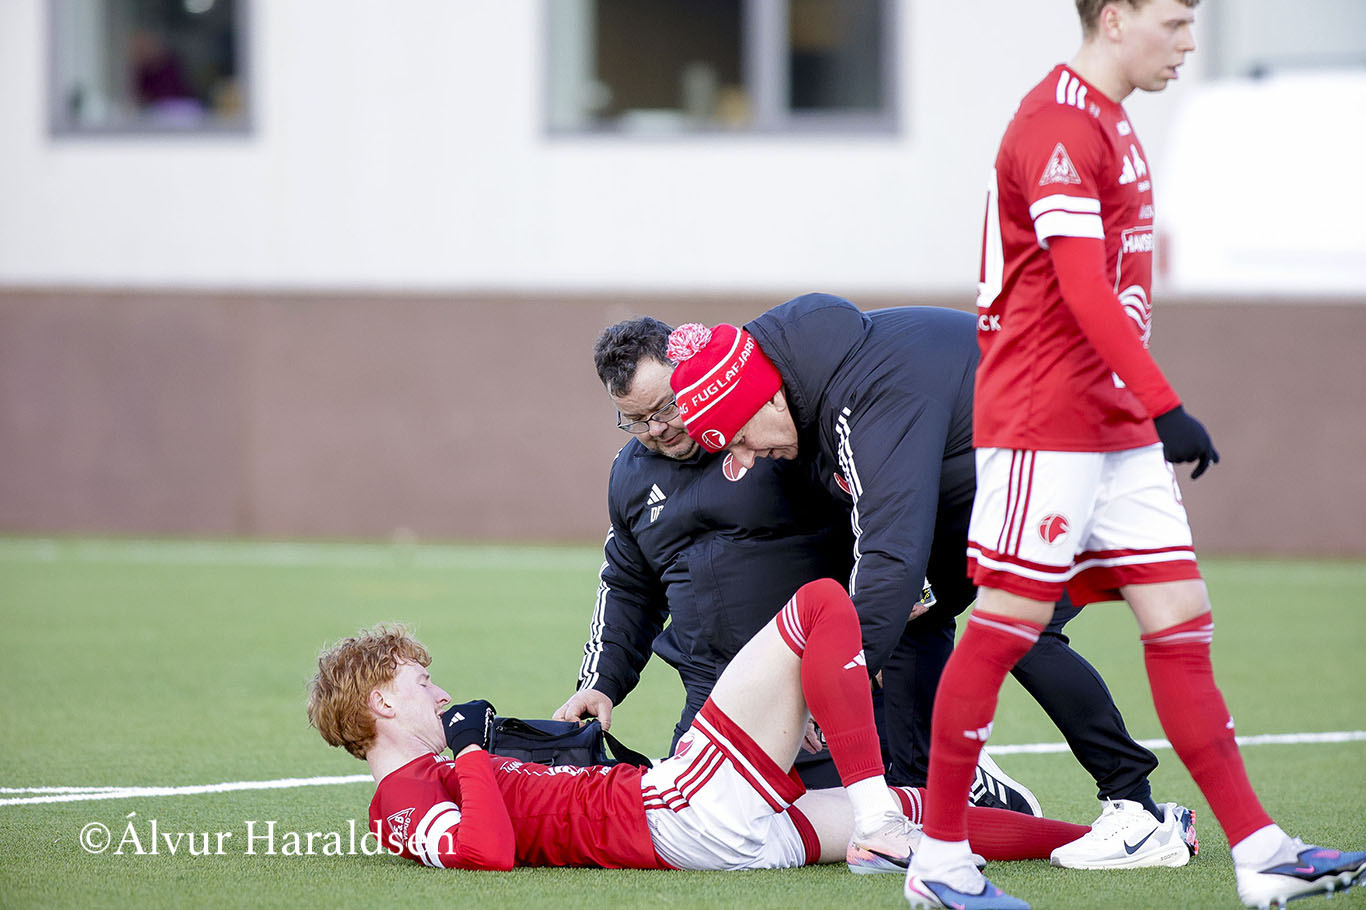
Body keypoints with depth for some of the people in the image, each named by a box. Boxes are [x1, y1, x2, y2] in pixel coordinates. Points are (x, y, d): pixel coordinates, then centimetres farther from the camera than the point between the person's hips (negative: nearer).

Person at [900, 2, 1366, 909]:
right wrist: (1165, 407, -25)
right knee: (1006, 624, -4)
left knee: (1182, 623, 4)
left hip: (1118, 426, 10)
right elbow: (1084, 291, -23)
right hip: (1044, 423, -10)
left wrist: (1148, 410, 19)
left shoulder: (1110, 124, 17)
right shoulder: (1057, 128, -15)